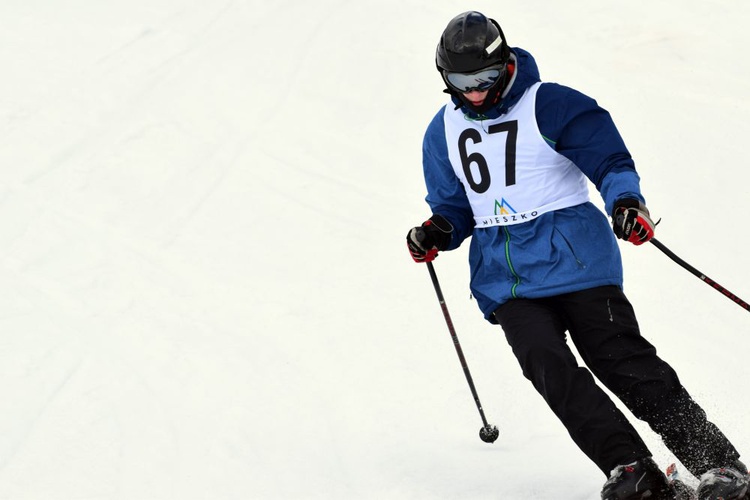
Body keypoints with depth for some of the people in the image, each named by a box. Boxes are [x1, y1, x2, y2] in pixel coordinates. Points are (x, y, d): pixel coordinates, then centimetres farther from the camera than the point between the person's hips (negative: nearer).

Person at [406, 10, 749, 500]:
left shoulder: (551, 106, -6)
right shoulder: (443, 133, 11)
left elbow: (610, 160, -9)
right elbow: (456, 207, 19)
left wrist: (625, 201, -29)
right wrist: (438, 232, -2)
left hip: (575, 259, -4)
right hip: (506, 280, 4)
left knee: (625, 362, -10)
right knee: (551, 371, -17)